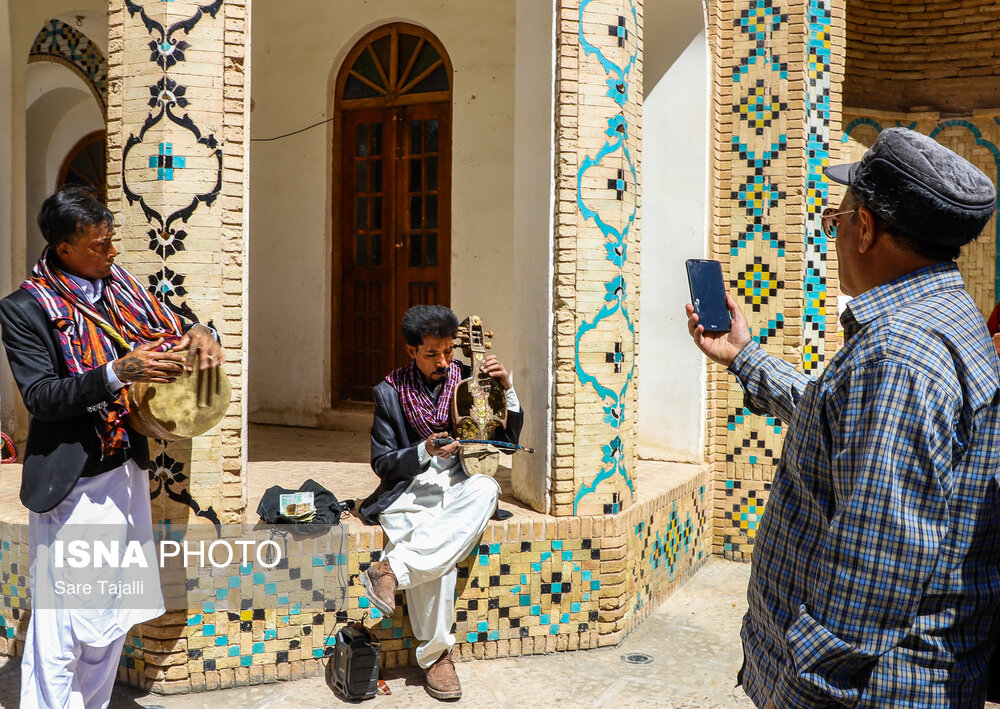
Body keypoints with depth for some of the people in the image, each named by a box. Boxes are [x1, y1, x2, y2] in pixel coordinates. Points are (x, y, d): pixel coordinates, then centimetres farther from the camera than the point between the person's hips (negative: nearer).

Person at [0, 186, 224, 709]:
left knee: (113, 613, 17)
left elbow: (166, 328, 15)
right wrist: (119, 372, -29)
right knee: (62, 622, -1)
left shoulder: (119, 284, 6)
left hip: (126, 472, 7)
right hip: (71, 485, -7)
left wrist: (198, 335, -8)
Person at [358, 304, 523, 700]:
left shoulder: (468, 382, 8)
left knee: (487, 488, -34)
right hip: (411, 490, -3)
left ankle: (394, 569, -34)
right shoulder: (390, 392, 2)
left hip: (459, 488, 3)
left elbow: (508, 442, 9)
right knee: (439, 562, -33)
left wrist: (507, 389, -6)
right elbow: (382, 463, 1)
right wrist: (424, 451, -18)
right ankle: (436, 655, -13)